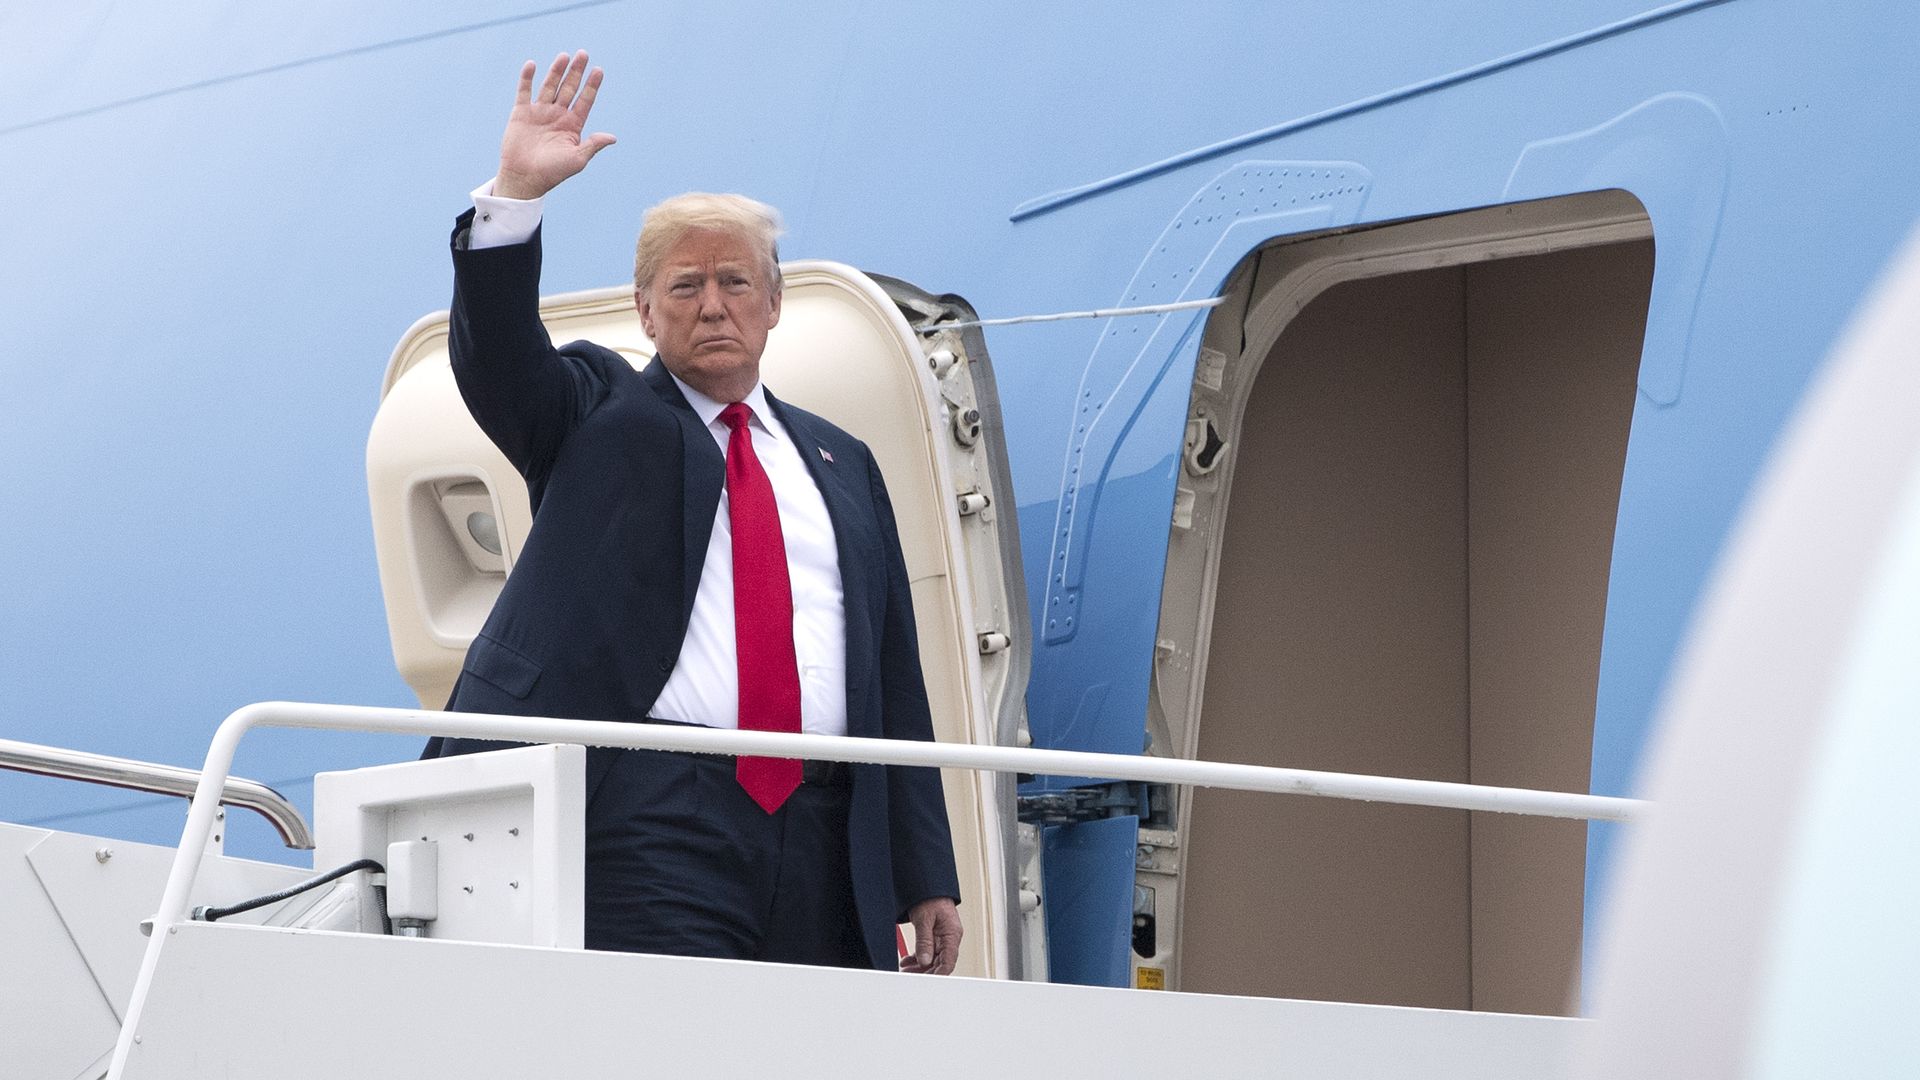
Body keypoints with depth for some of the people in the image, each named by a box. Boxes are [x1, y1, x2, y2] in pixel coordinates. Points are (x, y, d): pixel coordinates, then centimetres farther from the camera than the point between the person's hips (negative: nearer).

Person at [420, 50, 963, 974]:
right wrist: (515, 194, -20)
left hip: (824, 834, 4)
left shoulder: (839, 464, 22)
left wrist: (925, 877, 12)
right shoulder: (599, 419, 15)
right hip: (654, 819, -3)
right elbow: (495, 357, -6)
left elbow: (895, 679, 18)